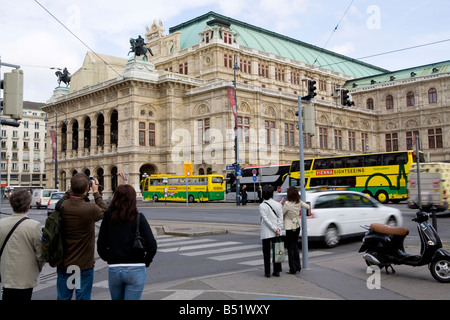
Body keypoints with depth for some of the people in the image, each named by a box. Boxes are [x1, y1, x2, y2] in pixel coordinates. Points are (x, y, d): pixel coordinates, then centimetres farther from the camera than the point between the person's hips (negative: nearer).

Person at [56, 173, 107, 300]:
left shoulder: (62, 207, -11)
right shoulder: (91, 208, -22)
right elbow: (105, 212, 0)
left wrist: (70, 190, 8)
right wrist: (96, 192, 5)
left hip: (63, 264, 4)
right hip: (84, 265, -4)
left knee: (63, 297, 16)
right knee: (83, 297, 8)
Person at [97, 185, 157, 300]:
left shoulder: (107, 218, -1)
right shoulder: (138, 218, -8)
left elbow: (101, 247, 0)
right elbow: (152, 246, -12)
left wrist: (111, 260, 14)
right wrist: (146, 262, 4)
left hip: (113, 270, 3)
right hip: (135, 270, -3)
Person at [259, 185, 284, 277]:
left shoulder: (262, 206, -10)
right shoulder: (278, 204, 2)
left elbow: (266, 220, -14)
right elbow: (280, 218, -1)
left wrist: (275, 229, -11)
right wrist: (278, 229, -4)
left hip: (266, 233, -4)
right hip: (276, 233, 4)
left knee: (266, 252, 5)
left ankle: (267, 272, 8)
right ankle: (277, 271, 16)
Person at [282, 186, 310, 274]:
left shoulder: (287, 204, -22)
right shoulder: (299, 202, -3)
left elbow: (281, 214, -13)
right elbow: (307, 206, 12)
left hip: (289, 228, -6)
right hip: (297, 226, 6)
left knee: (290, 248, 4)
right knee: (295, 245, 21)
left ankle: (293, 269, 9)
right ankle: (298, 266, 23)